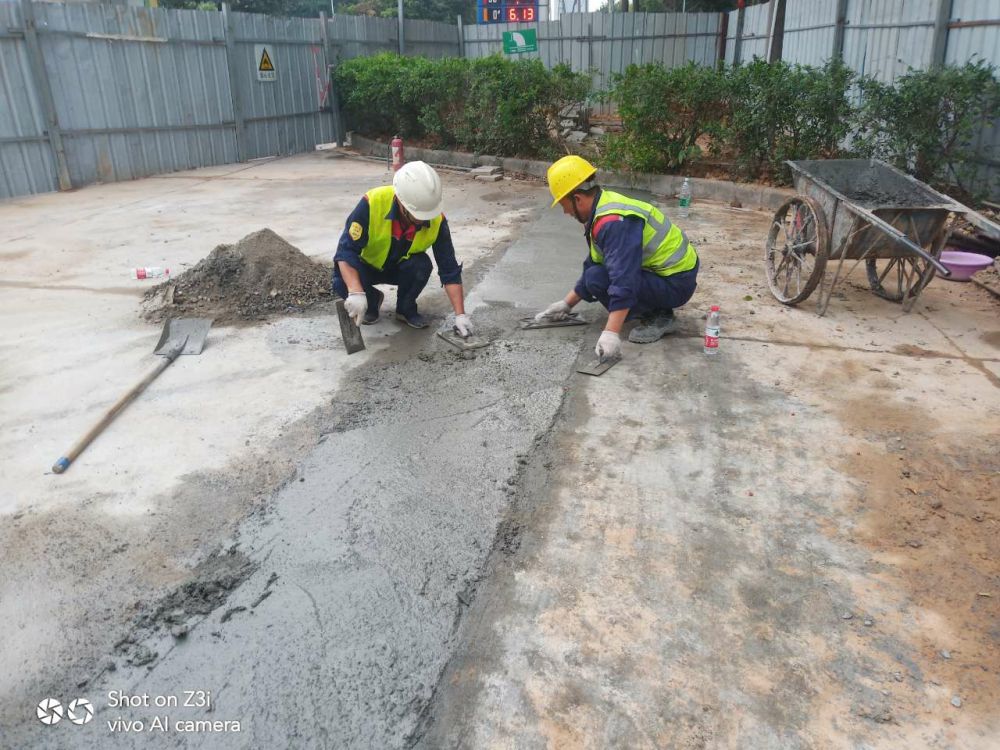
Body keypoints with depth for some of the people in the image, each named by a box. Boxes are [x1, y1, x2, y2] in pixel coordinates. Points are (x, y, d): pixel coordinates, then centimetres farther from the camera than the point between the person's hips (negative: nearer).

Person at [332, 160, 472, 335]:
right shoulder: (372, 203, -36)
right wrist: (356, 293, -49)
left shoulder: (436, 220, -27)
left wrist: (460, 315, -27)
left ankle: (406, 308, -1)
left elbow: (450, 270, -21)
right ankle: (372, 300, 5)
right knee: (343, 284, -31)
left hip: (401, 267, 1)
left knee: (422, 265, -31)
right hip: (367, 265, -1)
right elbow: (346, 250, -34)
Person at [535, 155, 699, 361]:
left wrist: (611, 334, -39)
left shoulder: (614, 222, -26)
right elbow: (591, 266, 15)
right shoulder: (604, 207, 6)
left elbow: (623, 281, -35)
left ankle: (659, 318, -7)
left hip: (676, 283, -10)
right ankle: (652, 307, 10)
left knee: (598, 279, -22)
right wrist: (566, 304, 17)